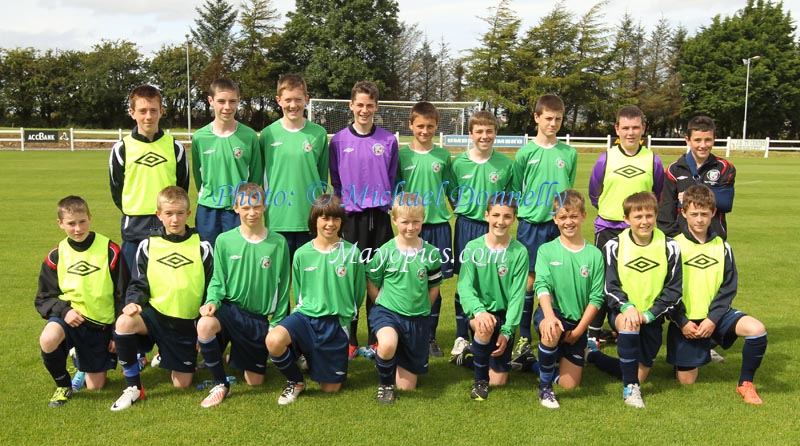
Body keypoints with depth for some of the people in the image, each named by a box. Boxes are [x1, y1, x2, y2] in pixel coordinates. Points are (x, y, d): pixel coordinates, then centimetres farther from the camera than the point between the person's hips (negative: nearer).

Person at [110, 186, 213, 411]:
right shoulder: (148, 245, 0)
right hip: (155, 314, 0)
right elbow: (139, 284, 5)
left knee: (182, 383, 0)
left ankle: (165, 354, 35)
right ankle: (133, 387, -16)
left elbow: (211, 290, 3)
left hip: (187, 323, 0)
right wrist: (133, 302, -18)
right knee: (124, 322, -34)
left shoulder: (203, 247, -2)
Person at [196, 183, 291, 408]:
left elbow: (283, 287, 1)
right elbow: (217, 280, 2)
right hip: (231, 308, 0)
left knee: (255, 381, 5)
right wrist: (212, 301, -18)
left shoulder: (278, 243, -5)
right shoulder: (225, 240, -5)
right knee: (205, 325, -36)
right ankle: (220, 384, -12)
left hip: (261, 318, 1)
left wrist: (277, 324, 0)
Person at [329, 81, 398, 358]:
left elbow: (392, 180, 10)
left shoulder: (388, 141, 4)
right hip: (351, 218, 0)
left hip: (380, 218, 1)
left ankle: (375, 339, 16)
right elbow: (335, 181, 9)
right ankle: (349, 339, 14)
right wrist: (342, 209, 4)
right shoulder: (339, 140, 3)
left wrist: (386, 206, 4)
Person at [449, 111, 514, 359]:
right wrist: (466, 211, 2)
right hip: (466, 226, 0)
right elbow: (452, 196, 12)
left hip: (494, 229, 0)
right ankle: (462, 337, 15)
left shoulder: (505, 163, 1)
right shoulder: (460, 163, 1)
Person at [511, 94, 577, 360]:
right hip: (531, 225, -2)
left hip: (560, 225, 2)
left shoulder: (569, 154, 5)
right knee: (529, 280, 1)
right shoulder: (525, 153, 0)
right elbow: (515, 190, 6)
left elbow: (569, 189, 14)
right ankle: (524, 338, 11)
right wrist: (527, 211, 0)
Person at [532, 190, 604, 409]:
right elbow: (542, 285, -17)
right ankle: (544, 387, -16)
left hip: (578, 322, 2)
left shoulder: (594, 255, -2)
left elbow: (596, 297, -3)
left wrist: (578, 331, -9)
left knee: (569, 384, 3)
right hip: (551, 313, -2)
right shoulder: (546, 250, -4)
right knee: (552, 331, -39)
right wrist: (549, 316, -35)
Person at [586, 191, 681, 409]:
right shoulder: (614, 246, -6)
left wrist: (648, 314, -17)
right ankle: (630, 387, -23)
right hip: (623, 311, -2)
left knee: (640, 374, 7)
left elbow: (674, 289, -5)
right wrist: (627, 307, -27)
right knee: (628, 323, -39)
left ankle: (594, 357, 33)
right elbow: (610, 286, -7)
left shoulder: (670, 247, -6)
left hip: (652, 318, 2)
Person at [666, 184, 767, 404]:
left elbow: (729, 287, 1)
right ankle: (682, 355, 33)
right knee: (686, 380, -2)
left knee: (756, 329, -26)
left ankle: (745, 383, -5)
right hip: (685, 319, -2)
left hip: (714, 315, 2)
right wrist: (682, 322, -13)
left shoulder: (722, 247, 3)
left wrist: (713, 319, -12)